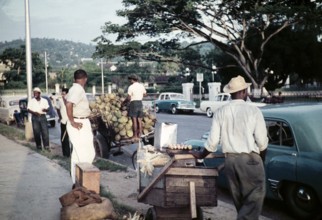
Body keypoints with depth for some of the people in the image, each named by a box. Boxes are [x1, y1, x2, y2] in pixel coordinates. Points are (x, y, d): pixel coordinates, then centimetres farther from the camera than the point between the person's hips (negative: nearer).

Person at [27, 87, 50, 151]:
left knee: (45, 132, -6)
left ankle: (46, 146, -4)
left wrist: (45, 109, -16)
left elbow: (48, 109, 9)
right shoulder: (31, 101, 6)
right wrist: (34, 112, -20)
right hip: (35, 117, 0)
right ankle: (38, 146, 10)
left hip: (43, 117, 1)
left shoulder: (44, 100, 10)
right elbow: (28, 109, -1)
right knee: (36, 132, 0)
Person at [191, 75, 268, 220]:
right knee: (254, 199, 3)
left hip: (230, 160, 5)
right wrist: (261, 159, 14)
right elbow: (262, 141, -6)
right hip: (250, 160, -4)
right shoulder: (253, 110, -7)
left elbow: (213, 141, 0)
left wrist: (201, 155, 18)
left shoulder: (220, 112, 1)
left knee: (239, 200, 19)